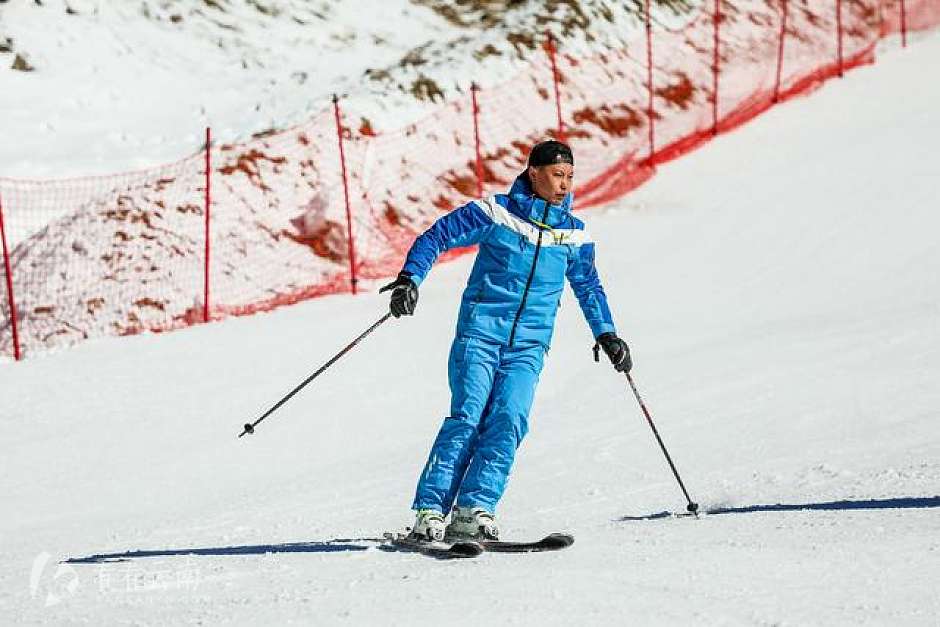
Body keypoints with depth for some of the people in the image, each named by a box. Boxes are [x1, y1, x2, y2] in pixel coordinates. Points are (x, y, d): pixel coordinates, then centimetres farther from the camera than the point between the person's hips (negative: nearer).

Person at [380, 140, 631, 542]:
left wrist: (606, 335, 17)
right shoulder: (497, 213, -2)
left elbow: (588, 287, 25)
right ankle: (430, 512, -15)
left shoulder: (574, 234, 11)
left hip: (529, 345, 3)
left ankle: (473, 512, -18)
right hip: (481, 331, -3)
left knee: (508, 421, -17)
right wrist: (410, 279, -14)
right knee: (467, 416, -15)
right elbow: (435, 238, -1)